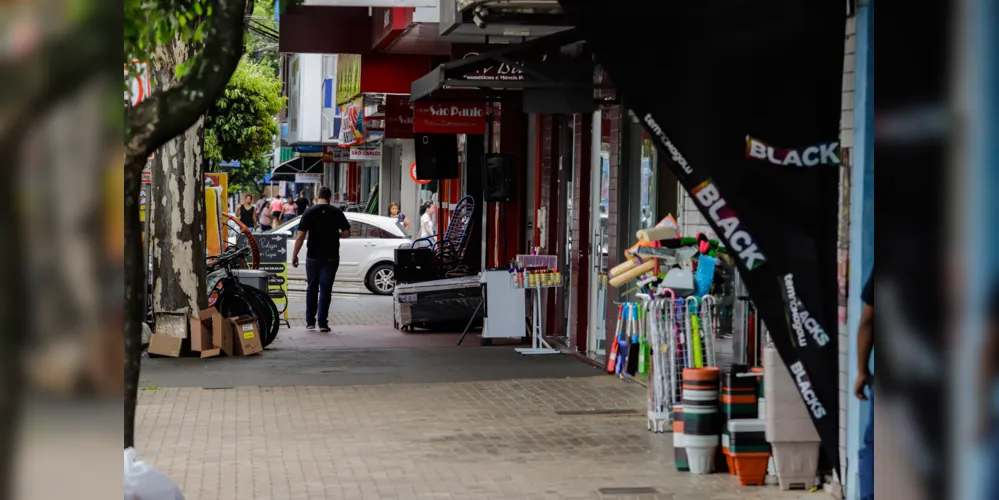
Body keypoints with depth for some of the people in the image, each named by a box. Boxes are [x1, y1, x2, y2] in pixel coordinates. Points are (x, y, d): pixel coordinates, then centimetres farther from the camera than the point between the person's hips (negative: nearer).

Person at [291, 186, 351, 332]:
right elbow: (347, 233, -1)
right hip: (331, 257, 0)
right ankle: (323, 323, -5)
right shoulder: (336, 212, -2)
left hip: (313, 257, 0)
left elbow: (301, 236, -8)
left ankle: (310, 321, 16)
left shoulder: (309, 212, -3)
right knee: (325, 290, 1)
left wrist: (294, 255, -3)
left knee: (312, 289, 14)